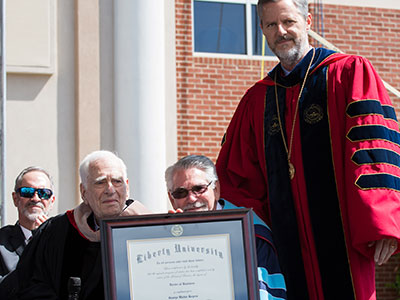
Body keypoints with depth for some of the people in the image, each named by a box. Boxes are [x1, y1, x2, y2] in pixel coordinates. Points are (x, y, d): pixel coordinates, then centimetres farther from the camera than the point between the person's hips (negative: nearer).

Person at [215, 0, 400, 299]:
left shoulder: (349, 73, 2)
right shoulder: (256, 99, 15)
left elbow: (375, 144, -8)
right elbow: (237, 174, 19)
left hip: (340, 240, -4)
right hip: (289, 246, 4)